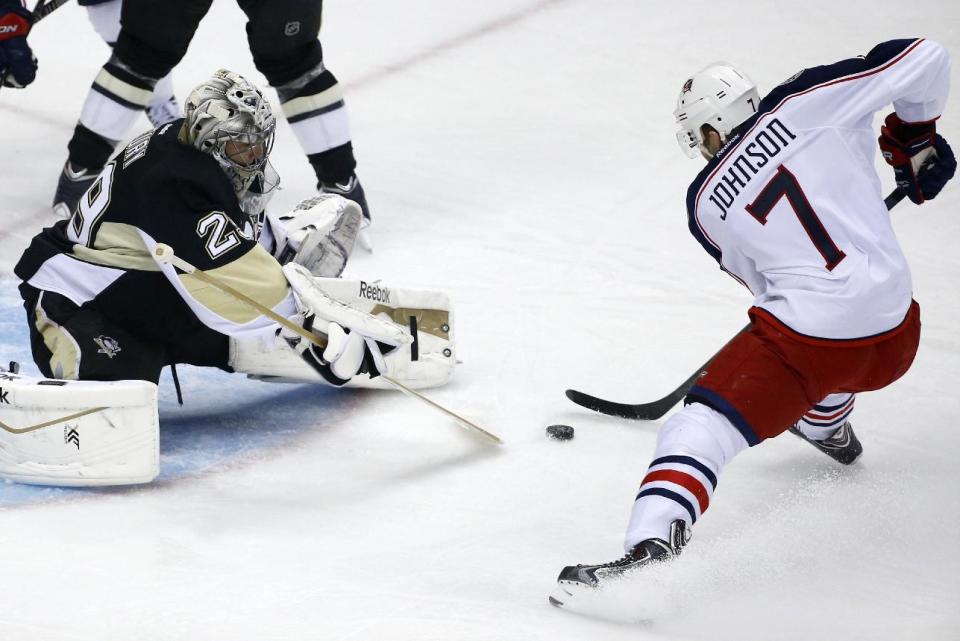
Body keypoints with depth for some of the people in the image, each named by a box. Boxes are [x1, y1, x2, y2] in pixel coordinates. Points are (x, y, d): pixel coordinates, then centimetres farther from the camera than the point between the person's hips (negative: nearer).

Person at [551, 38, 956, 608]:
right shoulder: (809, 100, 2)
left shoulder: (706, 203, 7)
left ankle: (649, 546, -29)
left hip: (805, 343, -4)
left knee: (701, 429, -4)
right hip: (896, 343, 4)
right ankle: (827, 429, 66)